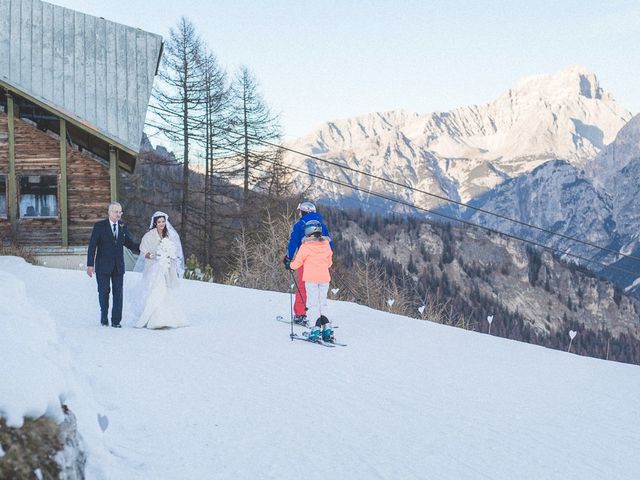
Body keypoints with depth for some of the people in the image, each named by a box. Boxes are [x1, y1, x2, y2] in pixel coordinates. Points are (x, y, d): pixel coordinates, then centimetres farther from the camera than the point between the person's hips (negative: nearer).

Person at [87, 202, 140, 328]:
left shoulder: (123, 226, 5)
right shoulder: (99, 226, -6)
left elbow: (128, 243, 15)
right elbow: (92, 246, -6)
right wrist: (90, 265, -11)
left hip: (118, 265, 3)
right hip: (103, 265, -3)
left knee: (118, 292, 2)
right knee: (104, 292, 5)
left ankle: (116, 321, 6)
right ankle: (104, 319, 19)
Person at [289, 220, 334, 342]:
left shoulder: (305, 246, -9)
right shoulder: (326, 244, 5)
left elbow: (297, 262, -4)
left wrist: (291, 266, 17)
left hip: (311, 278, -4)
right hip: (324, 278, 4)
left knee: (313, 303, -2)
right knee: (323, 303, 12)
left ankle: (317, 327, -15)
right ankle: (327, 328, 2)